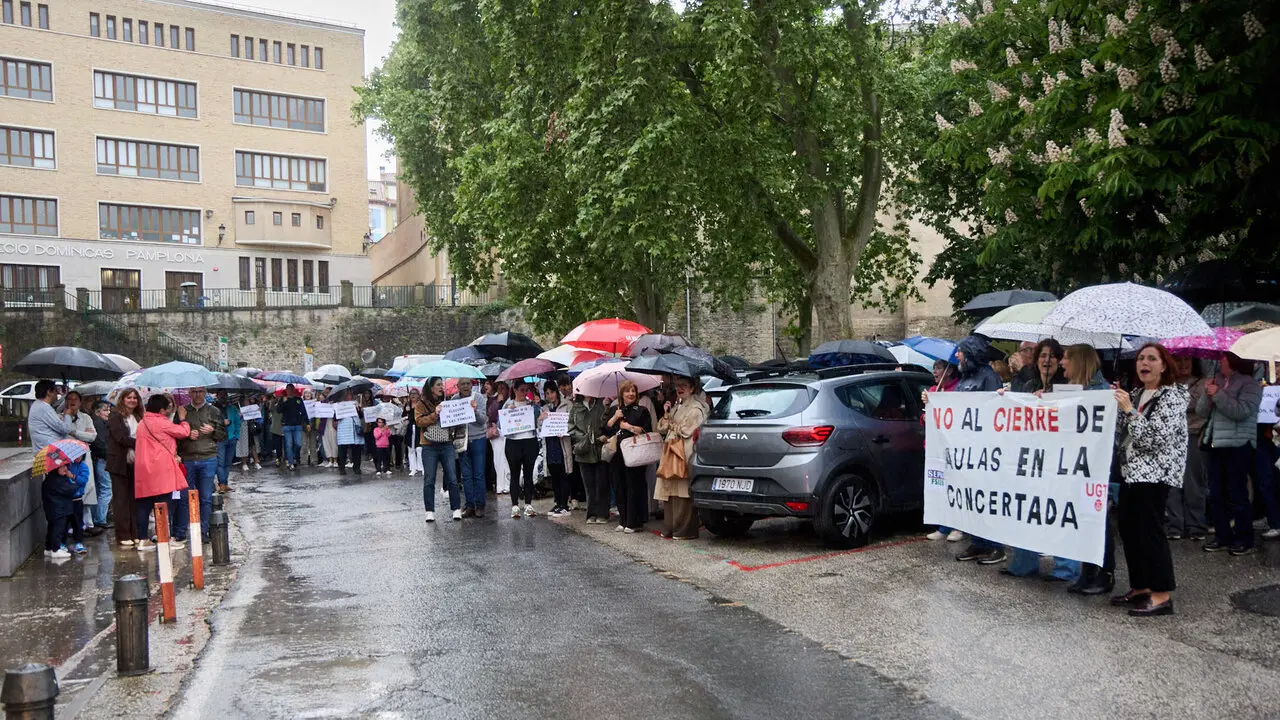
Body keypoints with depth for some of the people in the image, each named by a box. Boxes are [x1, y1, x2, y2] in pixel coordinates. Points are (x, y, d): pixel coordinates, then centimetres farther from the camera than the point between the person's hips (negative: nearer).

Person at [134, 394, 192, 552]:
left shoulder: (142, 423, 17)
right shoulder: (161, 422, -10)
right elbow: (183, 432, -4)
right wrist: (183, 419, 13)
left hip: (143, 470, 8)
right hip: (161, 469, -8)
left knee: (144, 505, 8)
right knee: (165, 504, -3)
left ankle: (142, 540, 10)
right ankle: (168, 539, -1)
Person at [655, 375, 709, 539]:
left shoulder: (695, 409, -5)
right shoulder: (676, 406, 21)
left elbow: (686, 430, -14)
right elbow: (662, 429, 20)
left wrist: (671, 424, 1)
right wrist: (666, 415, 3)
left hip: (685, 453, -8)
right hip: (671, 452, 8)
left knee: (683, 493, -9)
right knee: (671, 492, 6)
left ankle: (685, 530, -4)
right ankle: (669, 528, 12)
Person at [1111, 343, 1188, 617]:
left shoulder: (1171, 397, -9)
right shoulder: (1137, 394, 14)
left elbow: (1154, 438, -18)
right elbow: (1121, 430, 14)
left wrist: (1129, 410, -20)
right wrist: (1116, 405, 2)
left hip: (1155, 473, -8)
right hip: (1132, 471, 8)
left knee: (1150, 531, -8)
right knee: (1128, 529, 9)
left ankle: (1162, 596, -2)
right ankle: (1140, 588, 20)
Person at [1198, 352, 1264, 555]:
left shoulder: (1248, 384, -4)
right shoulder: (1217, 382, 15)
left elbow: (1241, 411, -19)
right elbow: (1201, 412, 10)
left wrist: (1218, 394, -16)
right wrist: (1207, 393, -5)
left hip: (1238, 445, -7)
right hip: (1216, 444, 7)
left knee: (1237, 494, -5)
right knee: (1217, 493, 9)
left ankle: (1245, 540, 3)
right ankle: (1223, 536, 17)